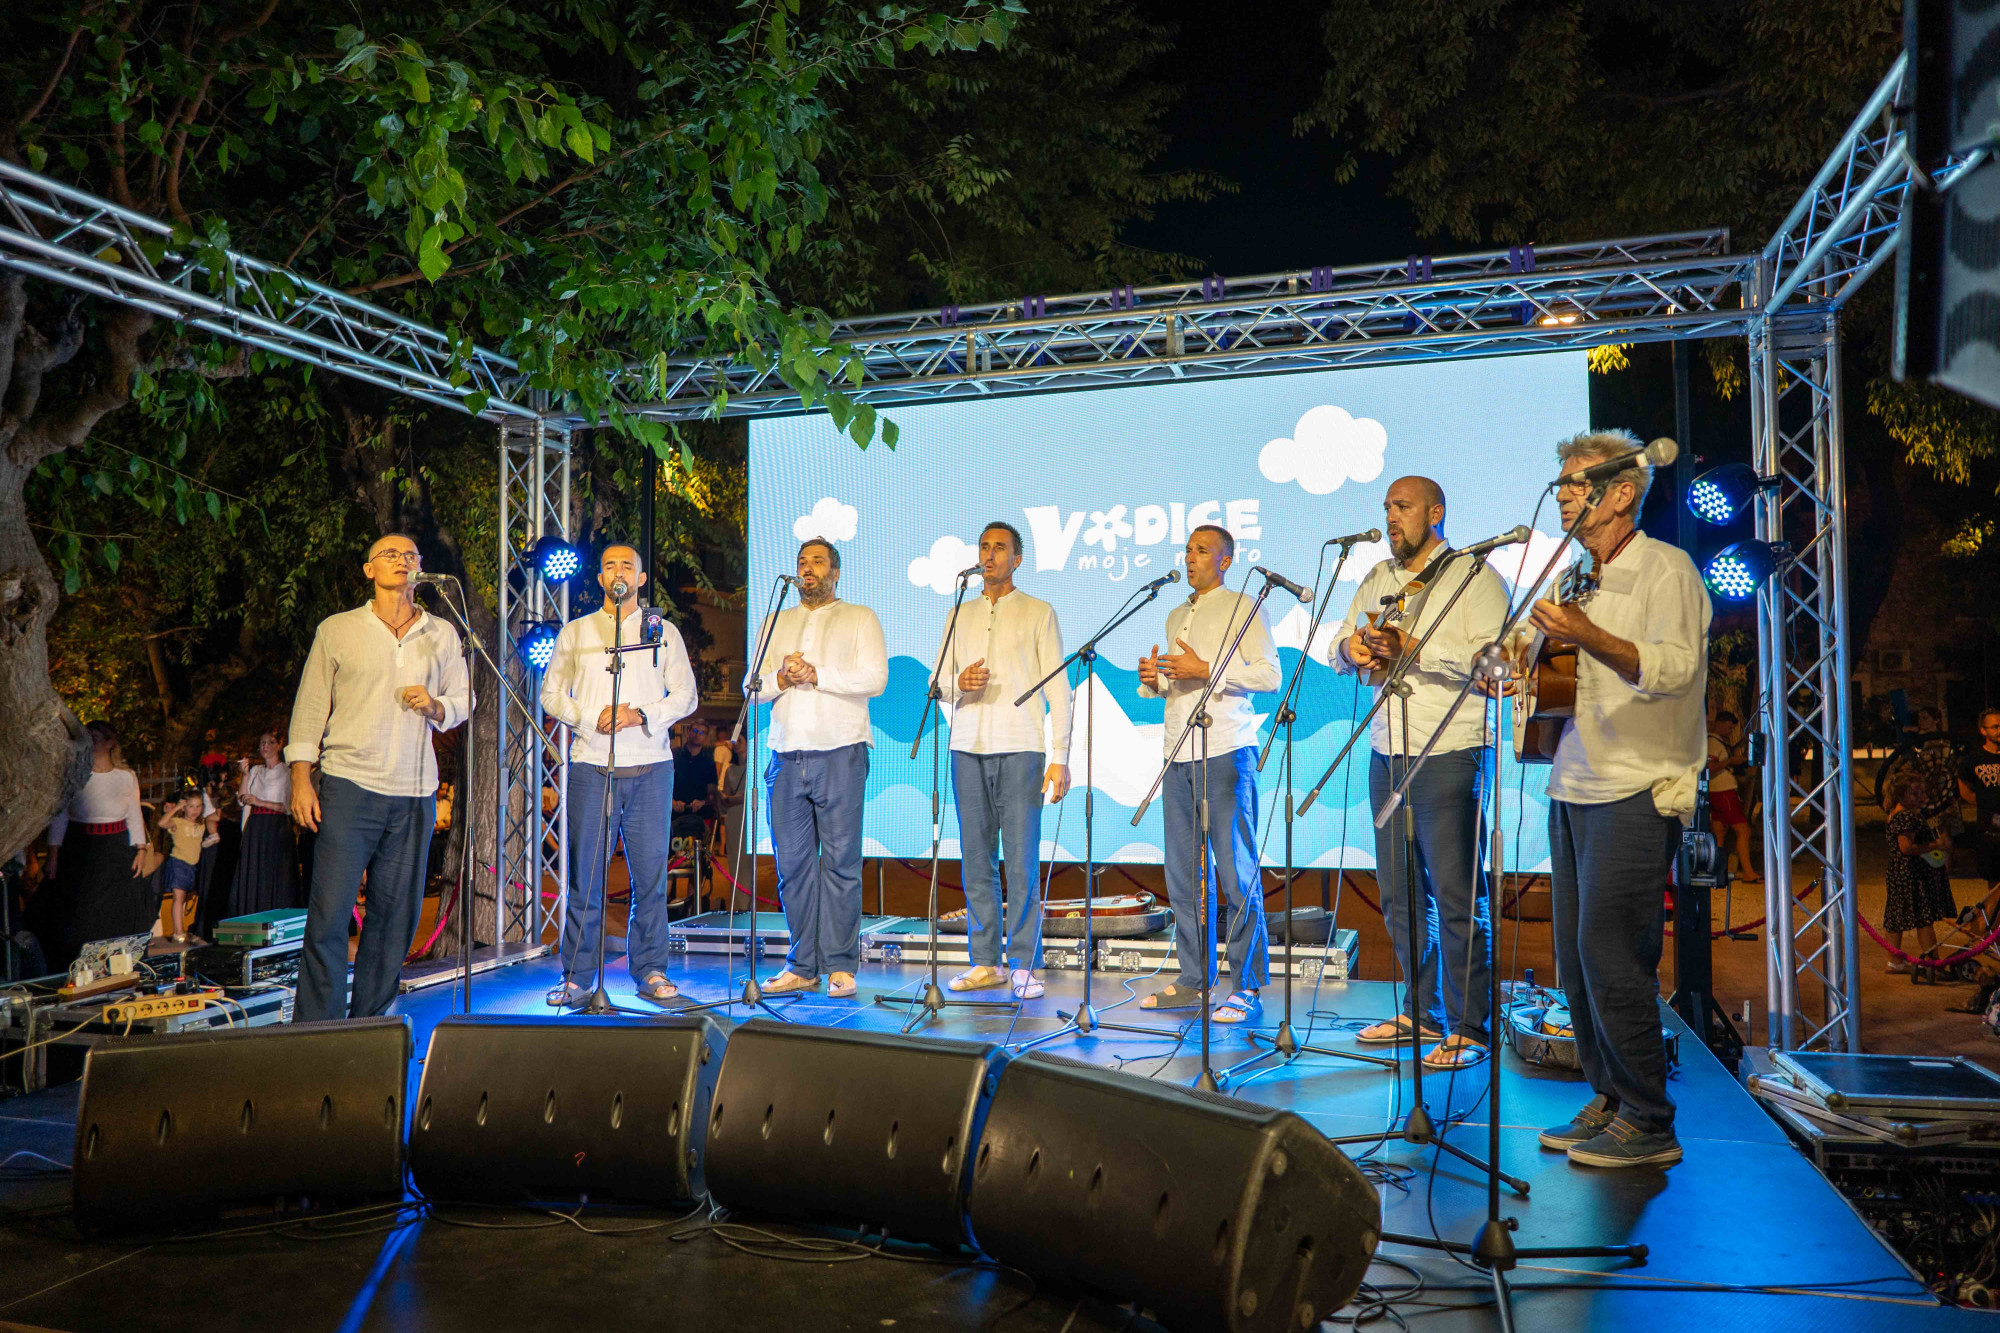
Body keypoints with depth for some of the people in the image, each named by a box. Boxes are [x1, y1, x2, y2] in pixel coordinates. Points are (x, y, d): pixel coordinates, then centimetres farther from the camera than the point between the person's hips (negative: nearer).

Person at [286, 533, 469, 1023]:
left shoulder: (442, 634, 13)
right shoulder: (337, 630, 7)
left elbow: (464, 702, 16)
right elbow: (310, 705, 6)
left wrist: (435, 706, -6)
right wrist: (301, 777, -1)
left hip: (414, 795, 3)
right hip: (349, 785, -2)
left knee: (395, 914, 5)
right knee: (328, 913, -7)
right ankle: (316, 1032, 1)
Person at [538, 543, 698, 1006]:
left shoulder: (664, 632, 12)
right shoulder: (575, 632, 13)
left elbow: (685, 695, 7)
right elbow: (551, 694, 9)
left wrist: (641, 716, -10)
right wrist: (593, 718, -8)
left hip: (650, 768, 0)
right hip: (591, 765, 0)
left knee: (651, 874, 0)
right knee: (585, 876, -1)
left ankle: (650, 971, 10)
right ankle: (577, 976, 8)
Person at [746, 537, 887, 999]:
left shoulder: (860, 618, 10)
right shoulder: (774, 623, 22)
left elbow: (875, 679, -4)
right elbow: (751, 687, 14)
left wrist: (816, 675, -11)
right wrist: (781, 678, -6)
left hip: (840, 752, -4)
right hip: (787, 754, 4)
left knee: (840, 860, -5)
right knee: (792, 861, 3)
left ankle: (840, 967, 0)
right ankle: (802, 966, 11)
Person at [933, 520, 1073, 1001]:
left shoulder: (1039, 613, 5)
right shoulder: (960, 616, 17)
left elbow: (1058, 689, 1)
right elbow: (938, 681, 18)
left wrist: (1060, 757, -7)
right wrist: (959, 683, -6)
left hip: (1020, 749, -4)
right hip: (968, 749, 4)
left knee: (1022, 863, -5)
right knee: (976, 860, 5)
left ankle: (1023, 965, 2)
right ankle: (985, 962, 13)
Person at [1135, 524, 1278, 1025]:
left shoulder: (1242, 608, 2)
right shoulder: (1175, 616, 22)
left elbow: (1270, 674, -8)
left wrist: (1205, 669, -14)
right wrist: (1153, 680, 7)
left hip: (1226, 750, -7)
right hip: (1178, 754, 7)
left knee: (1236, 873, -7)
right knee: (1184, 873, 7)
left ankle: (1247, 987, -1)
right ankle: (1193, 980, 15)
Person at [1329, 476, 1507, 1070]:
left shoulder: (1475, 575, -1)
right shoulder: (1377, 578, 19)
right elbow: (1340, 647, 18)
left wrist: (1416, 649, -20)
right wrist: (1351, 647, -5)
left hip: (1450, 753, -7)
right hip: (1387, 753, 7)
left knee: (1456, 896, -5)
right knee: (1400, 892, 11)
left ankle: (1468, 1029, 4)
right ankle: (1421, 1012, 24)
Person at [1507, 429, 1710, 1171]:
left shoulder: (1664, 569, -5)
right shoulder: (1580, 580, 20)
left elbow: (1676, 668, -19)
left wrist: (1588, 637, -31)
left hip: (1636, 794, -8)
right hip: (1576, 789, 8)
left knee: (1612, 955, -9)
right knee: (1576, 956, 9)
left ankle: (1647, 1123, 2)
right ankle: (1607, 1101, 20)